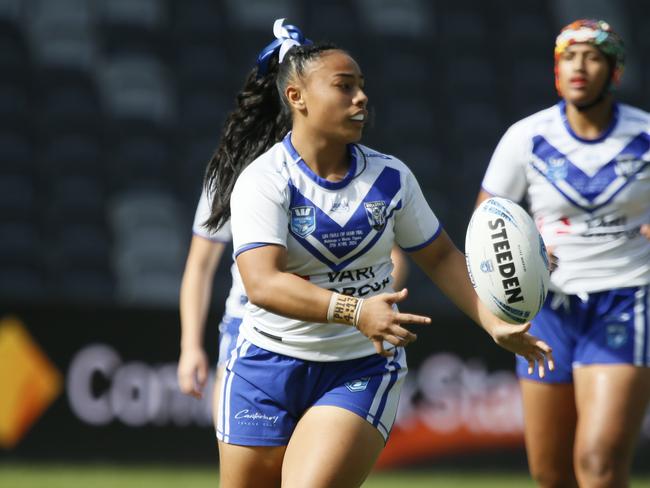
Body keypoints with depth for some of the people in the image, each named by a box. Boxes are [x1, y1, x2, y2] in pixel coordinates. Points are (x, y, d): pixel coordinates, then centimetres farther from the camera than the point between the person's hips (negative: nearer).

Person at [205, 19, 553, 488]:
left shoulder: (390, 177, 2)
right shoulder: (262, 180, -12)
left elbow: (440, 257, 15)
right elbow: (262, 283, -26)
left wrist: (495, 323, 3)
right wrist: (355, 311, -37)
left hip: (364, 370, 1)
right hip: (268, 367, -1)